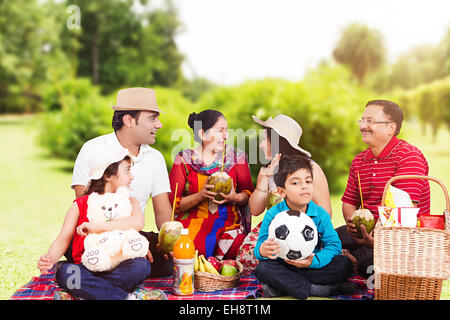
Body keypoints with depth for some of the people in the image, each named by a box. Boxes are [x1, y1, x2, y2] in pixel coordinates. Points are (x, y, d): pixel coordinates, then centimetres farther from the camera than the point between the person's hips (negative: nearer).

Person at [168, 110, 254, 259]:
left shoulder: (236, 156, 10)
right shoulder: (184, 159, 4)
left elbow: (248, 193, 13)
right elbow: (172, 203, 1)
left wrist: (235, 197, -10)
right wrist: (201, 196, -15)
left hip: (229, 224, 3)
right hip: (193, 223, -3)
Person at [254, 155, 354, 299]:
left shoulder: (321, 215, -5)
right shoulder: (272, 215, -9)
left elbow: (334, 245, -10)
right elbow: (261, 245, -13)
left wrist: (314, 260, -28)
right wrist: (262, 251, -39)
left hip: (312, 267, 2)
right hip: (283, 267, -2)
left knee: (345, 264, -19)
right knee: (263, 269, -32)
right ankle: (318, 290, -28)